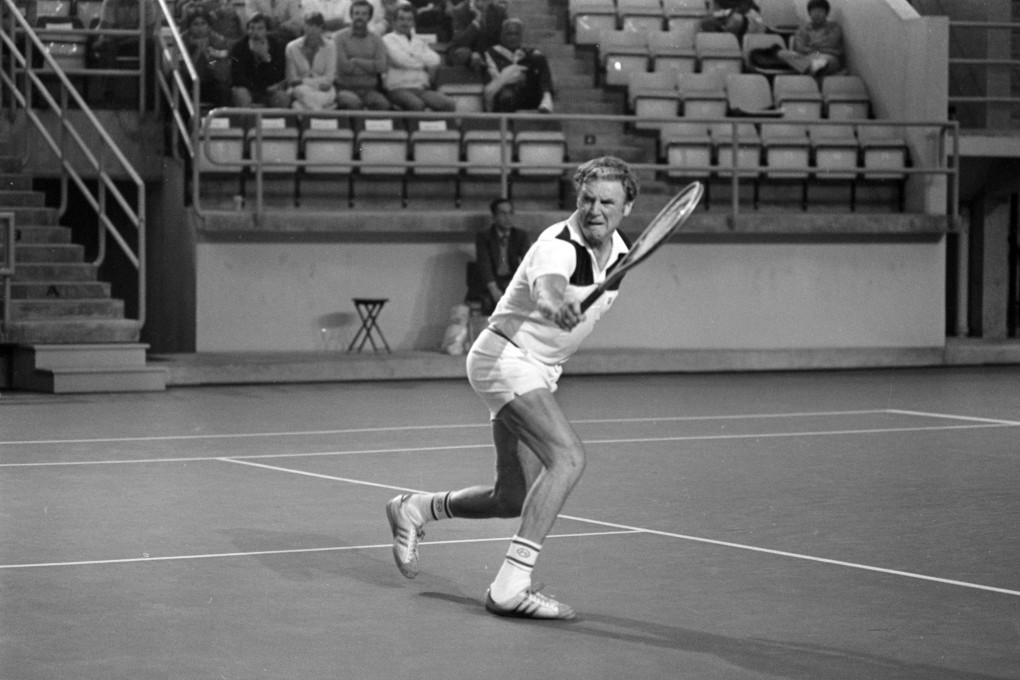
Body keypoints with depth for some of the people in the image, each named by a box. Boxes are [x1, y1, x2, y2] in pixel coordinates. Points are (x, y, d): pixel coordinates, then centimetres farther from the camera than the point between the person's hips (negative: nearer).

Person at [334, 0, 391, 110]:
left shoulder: (376, 40, 13)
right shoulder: (341, 37, 3)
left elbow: (381, 67, -2)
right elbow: (343, 67, -8)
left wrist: (355, 61, -6)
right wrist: (371, 66, 0)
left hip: (369, 90, 3)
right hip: (346, 89, -2)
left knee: (383, 104, -31)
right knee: (353, 103, -37)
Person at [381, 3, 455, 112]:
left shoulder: (419, 41, 24)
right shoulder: (388, 39, 8)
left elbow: (434, 60, 7)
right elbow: (400, 59, -7)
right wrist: (424, 63, 6)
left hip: (422, 89, 5)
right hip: (398, 89, -5)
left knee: (448, 104, -23)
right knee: (417, 104, -39)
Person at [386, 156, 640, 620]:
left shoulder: (619, 249, 2)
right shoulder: (558, 246, -25)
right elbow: (546, 286, -50)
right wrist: (556, 306, -73)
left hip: (537, 372, 9)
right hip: (504, 357, -9)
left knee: (514, 499, 11)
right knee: (567, 457, -28)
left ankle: (414, 510, 35)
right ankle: (511, 585, -30)